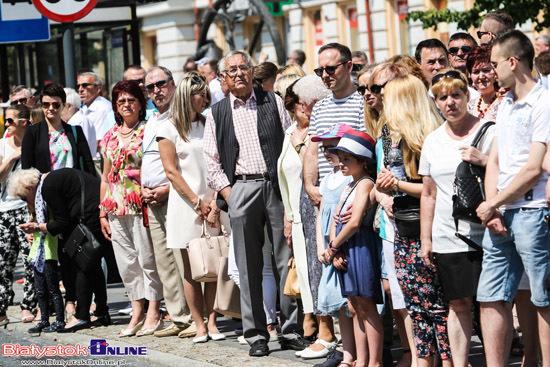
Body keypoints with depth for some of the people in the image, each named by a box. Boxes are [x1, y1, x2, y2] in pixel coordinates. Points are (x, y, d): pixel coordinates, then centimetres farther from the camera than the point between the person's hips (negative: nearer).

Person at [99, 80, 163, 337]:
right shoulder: (110, 137, 15)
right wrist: (102, 212, 16)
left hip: (142, 204, -6)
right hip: (116, 207, 6)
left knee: (147, 257, -5)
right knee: (126, 260, 5)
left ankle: (153, 312, 3)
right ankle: (137, 313, 12)